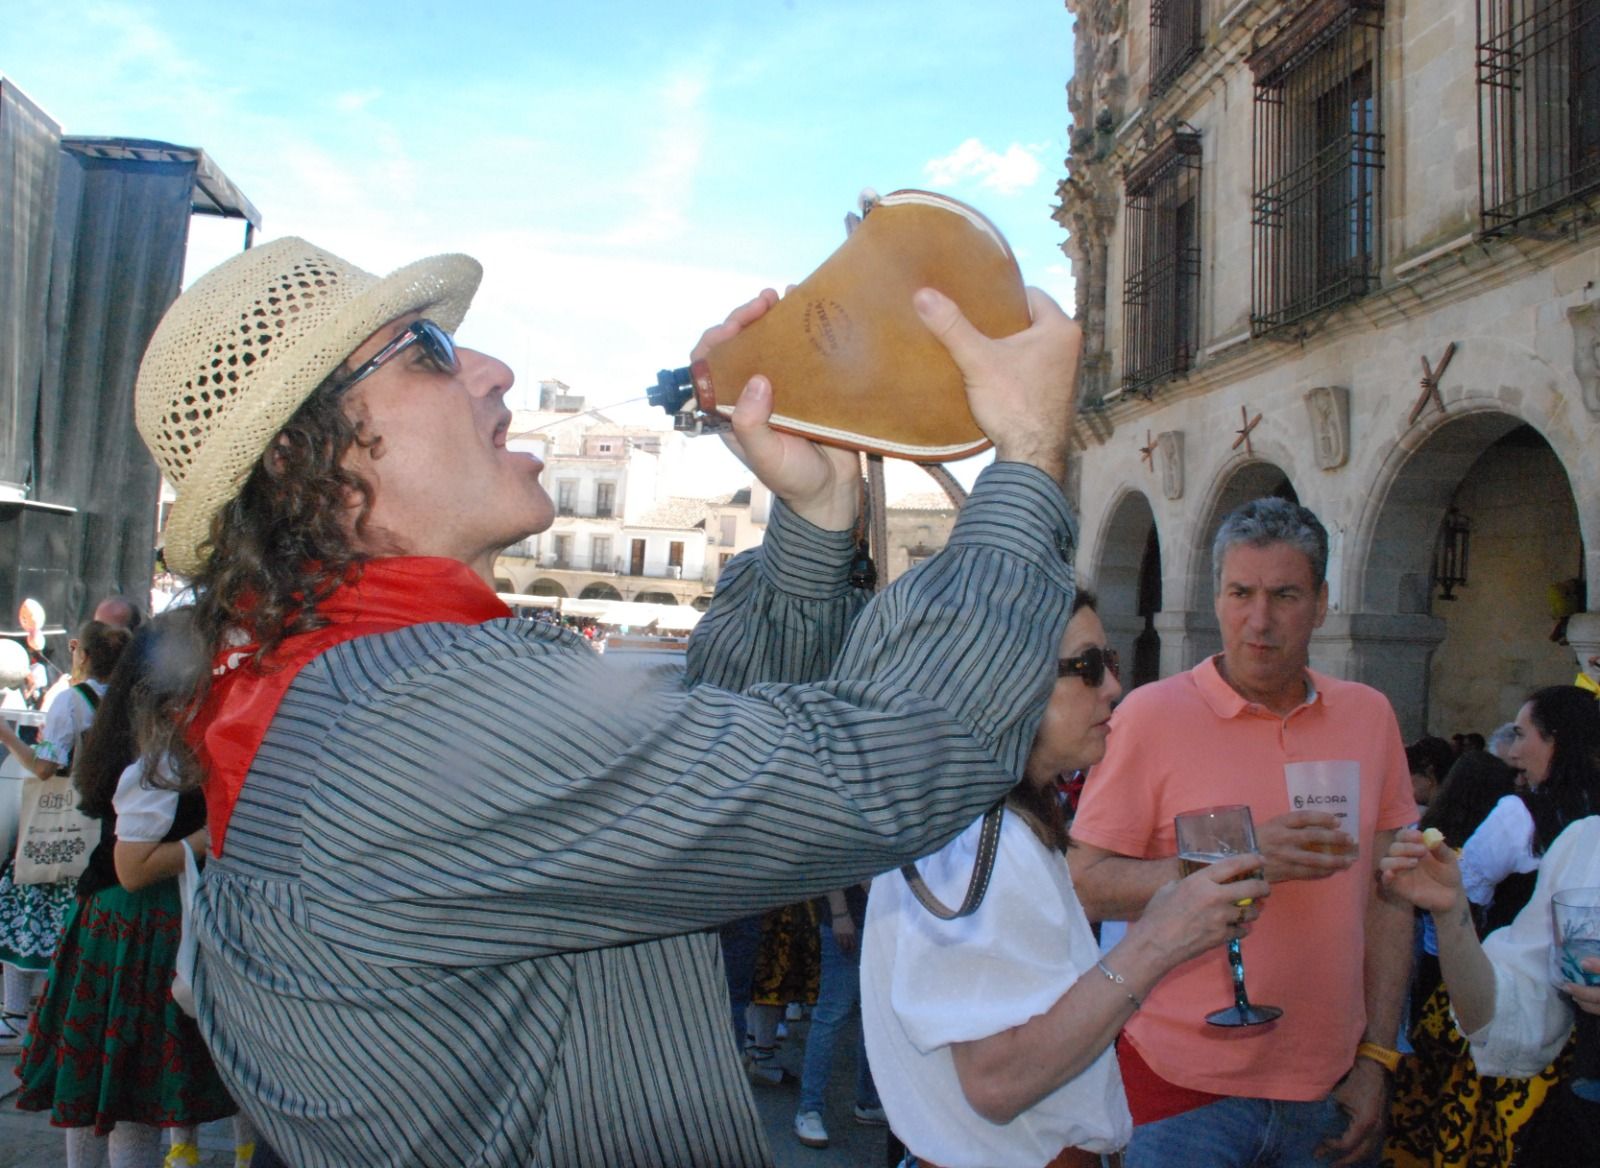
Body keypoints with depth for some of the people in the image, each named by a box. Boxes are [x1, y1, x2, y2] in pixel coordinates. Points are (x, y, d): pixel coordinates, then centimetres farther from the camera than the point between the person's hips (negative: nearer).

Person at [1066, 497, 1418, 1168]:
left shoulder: (1369, 716, 3)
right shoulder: (1153, 714, -11)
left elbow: (1387, 895, 7)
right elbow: (1085, 885, -14)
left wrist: (1377, 1057, 3)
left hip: (1328, 1088, 4)